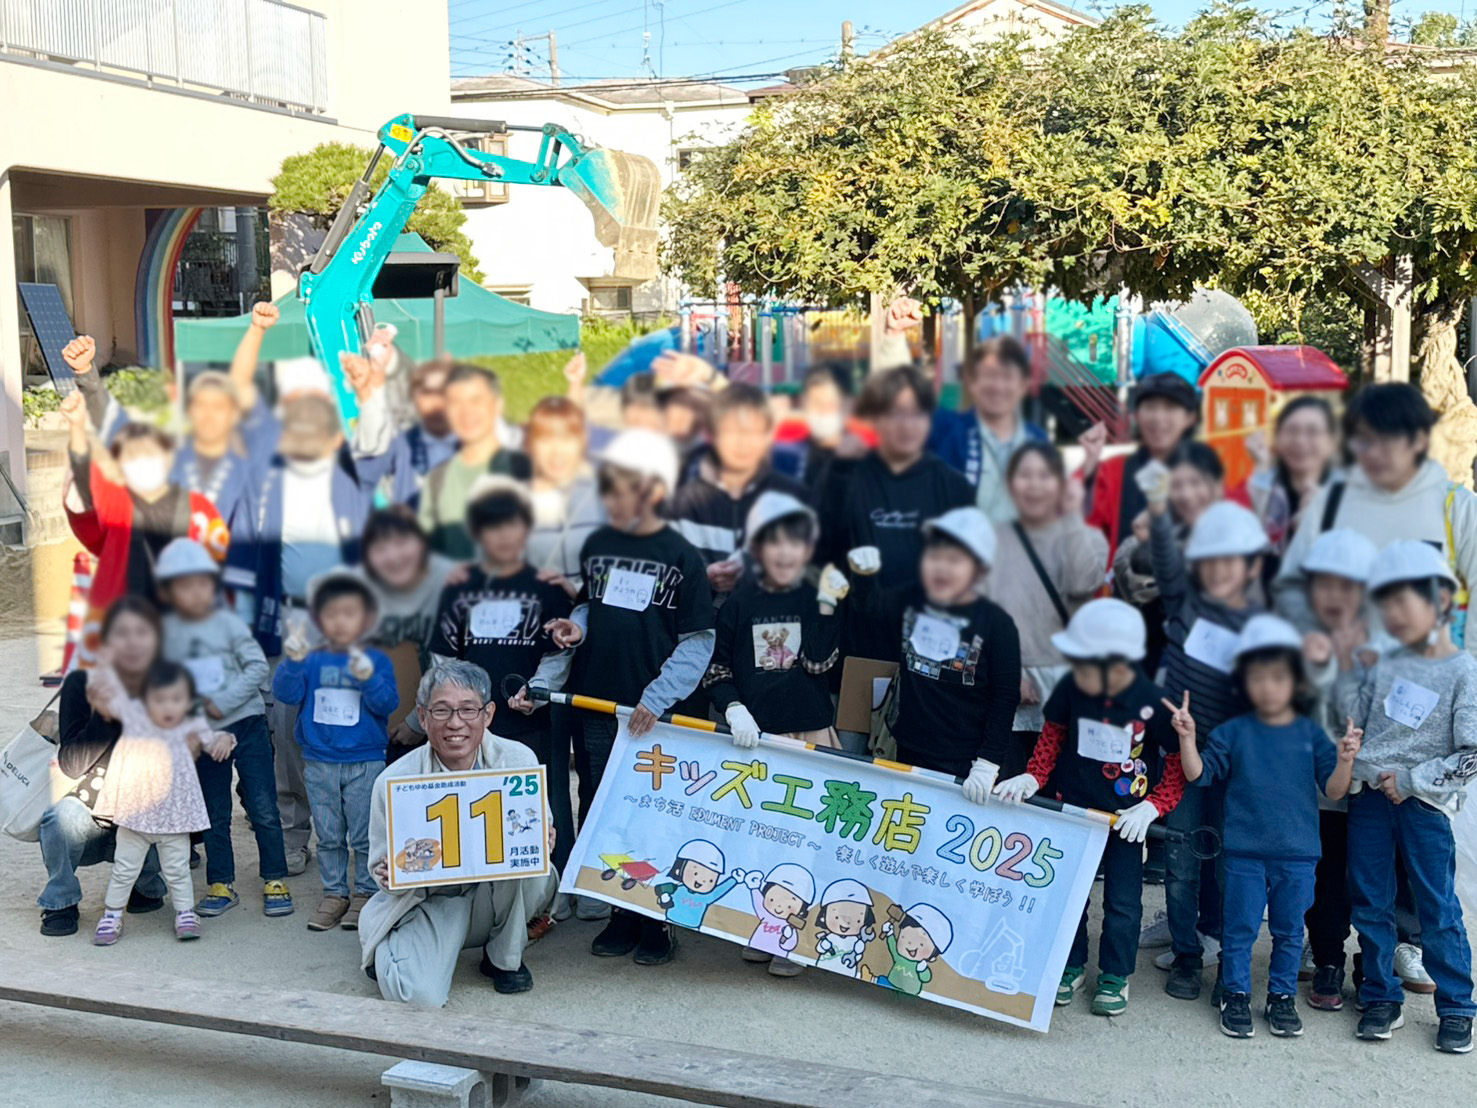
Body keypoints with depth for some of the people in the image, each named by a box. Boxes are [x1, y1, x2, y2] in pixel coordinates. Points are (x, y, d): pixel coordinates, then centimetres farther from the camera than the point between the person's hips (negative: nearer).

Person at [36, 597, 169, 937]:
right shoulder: (82, 684, -13)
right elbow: (72, 765, -19)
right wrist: (104, 715, -33)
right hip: (91, 818, -1)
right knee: (64, 815, -33)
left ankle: (148, 884, 7)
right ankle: (61, 902, -6)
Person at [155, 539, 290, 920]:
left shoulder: (229, 623, -8)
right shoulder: (164, 631, 0)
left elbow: (258, 667, -10)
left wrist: (223, 701, -16)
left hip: (246, 725, -3)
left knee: (263, 809, 0)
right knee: (214, 815, 12)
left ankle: (275, 881, 11)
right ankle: (221, 884, 23)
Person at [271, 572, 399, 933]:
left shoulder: (377, 661, -2)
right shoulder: (312, 662, 3)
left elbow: (387, 703, -12)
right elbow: (286, 693, -8)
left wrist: (367, 676, -29)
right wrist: (293, 662, -24)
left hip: (366, 763, -2)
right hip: (319, 764, 2)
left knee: (364, 836, 4)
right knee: (328, 836, 11)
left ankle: (365, 894, 15)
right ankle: (334, 893, 21)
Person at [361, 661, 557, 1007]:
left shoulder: (518, 760, -13)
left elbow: (540, 837, -1)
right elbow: (383, 870, -6)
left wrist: (541, 844, -27)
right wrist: (390, 875, -31)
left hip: (503, 895, 1)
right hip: (429, 901, -1)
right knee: (419, 995, -26)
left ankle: (505, 959, -4)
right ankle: (389, 953, 14)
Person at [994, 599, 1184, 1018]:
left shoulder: (1154, 704, -22)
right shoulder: (1071, 688, -14)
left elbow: (1178, 767, -10)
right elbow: (1052, 737, 2)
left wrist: (1152, 807, -20)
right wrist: (1032, 778, -11)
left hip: (1127, 816, -3)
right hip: (1073, 807, 3)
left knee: (1122, 901, 6)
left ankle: (1115, 977, 25)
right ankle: (1071, 967, 29)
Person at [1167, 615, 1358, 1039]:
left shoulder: (1310, 734, 2)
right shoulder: (1233, 733, 0)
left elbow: (1333, 790, 0)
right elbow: (1199, 774, -3)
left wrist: (1345, 760, -18)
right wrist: (1187, 738, -17)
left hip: (1297, 853, 1)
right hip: (1244, 850, -1)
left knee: (1289, 931, 11)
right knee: (1240, 928, 5)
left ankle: (1282, 997, 26)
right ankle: (1236, 996, 19)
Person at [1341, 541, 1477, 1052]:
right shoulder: (1386, 667, 8)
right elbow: (1350, 725, 13)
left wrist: (1412, 780, -12)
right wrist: (1350, 771, -3)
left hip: (1423, 804, -5)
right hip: (1369, 798, 5)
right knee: (1370, 903, 9)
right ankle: (1381, 998, 22)